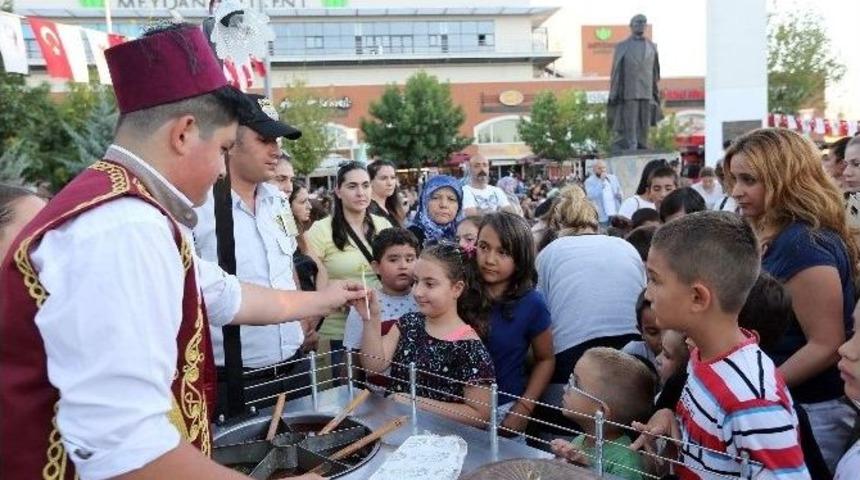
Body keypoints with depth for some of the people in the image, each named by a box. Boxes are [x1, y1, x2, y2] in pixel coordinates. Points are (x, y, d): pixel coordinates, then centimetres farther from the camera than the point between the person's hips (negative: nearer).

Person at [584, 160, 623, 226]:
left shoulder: (613, 178, 12)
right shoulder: (589, 181, -3)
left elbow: (620, 192, 20)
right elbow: (591, 195, -18)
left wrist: (620, 195, -4)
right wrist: (601, 182, -17)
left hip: (616, 215, 5)